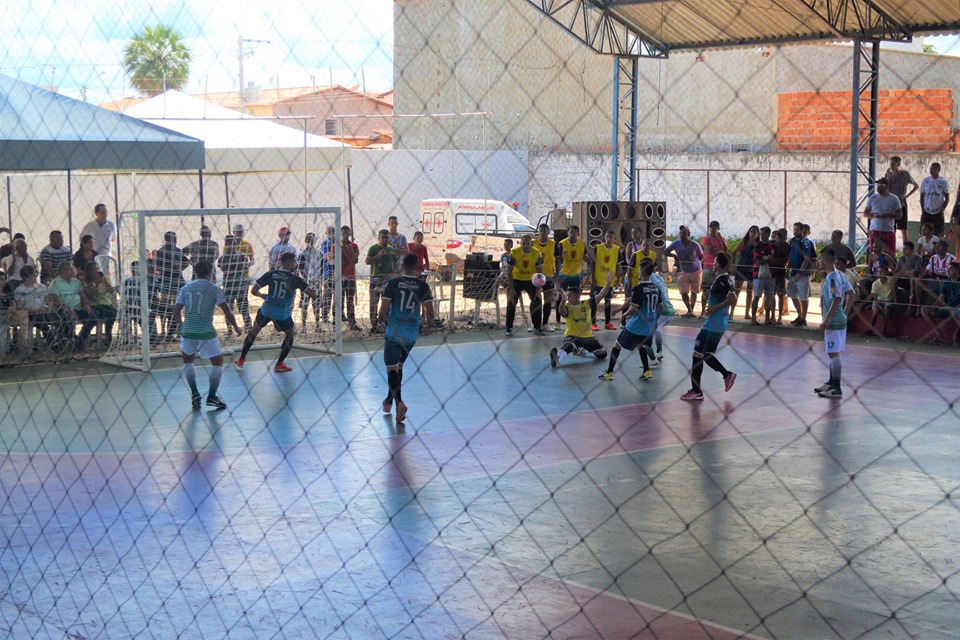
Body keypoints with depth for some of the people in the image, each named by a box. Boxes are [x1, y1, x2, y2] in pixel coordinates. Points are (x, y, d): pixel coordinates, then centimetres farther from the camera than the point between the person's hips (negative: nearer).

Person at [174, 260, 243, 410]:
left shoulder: (185, 288, 8)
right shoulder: (213, 288, -1)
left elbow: (176, 311, 9)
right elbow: (227, 311, -6)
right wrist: (236, 328, 8)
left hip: (188, 332, 3)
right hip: (206, 332, -3)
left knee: (188, 361, 26)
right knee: (218, 362, 14)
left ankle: (195, 394, 17)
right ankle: (212, 396, 11)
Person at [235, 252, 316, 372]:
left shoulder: (271, 274, 2)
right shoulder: (295, 279, -4)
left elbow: (253, 291, 3)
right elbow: (313, 295, -5)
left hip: (266, 310, 3)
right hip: (283, 314, -3)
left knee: (254, 331, 26)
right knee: (289, 335, 24)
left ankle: (241, 360, 30)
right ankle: (279, 364, 20)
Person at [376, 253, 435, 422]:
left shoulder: (392, 283, -8)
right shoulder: (423, 286, -2)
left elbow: (383, 310, -10)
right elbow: (430, 312, -3)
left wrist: (380, 321, 11)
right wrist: (428, 326, 17)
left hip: (394, 332, -3)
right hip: (412, 334, 3)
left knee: (391, 368, 2)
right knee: (399, 365, 21)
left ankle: (399, 402, -18)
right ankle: (389, 400, 35)